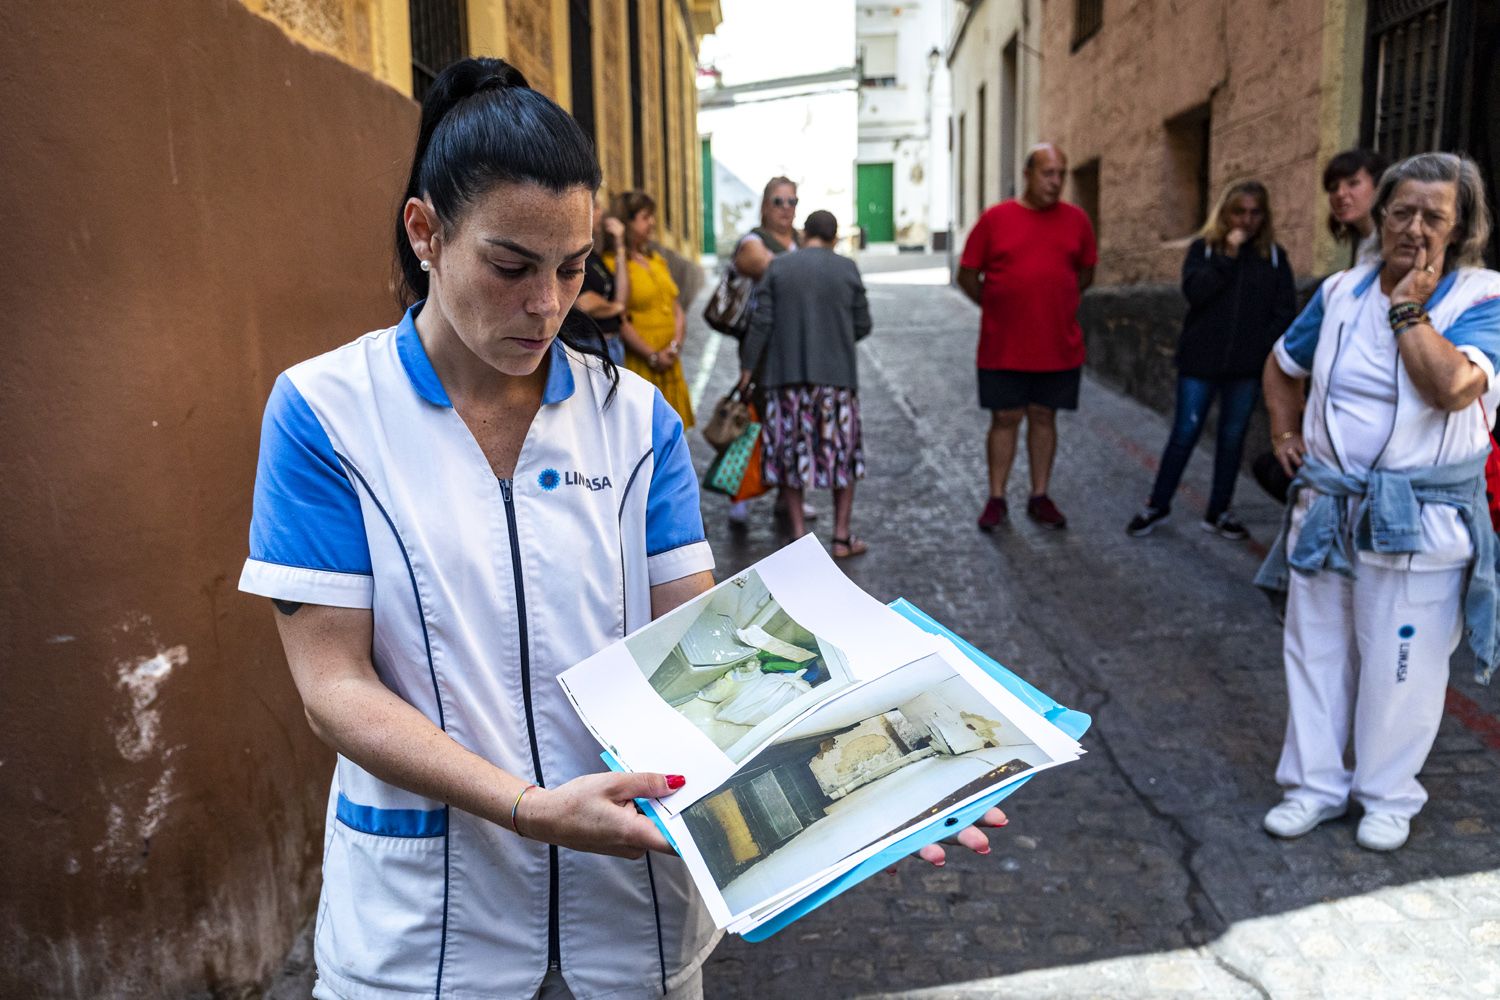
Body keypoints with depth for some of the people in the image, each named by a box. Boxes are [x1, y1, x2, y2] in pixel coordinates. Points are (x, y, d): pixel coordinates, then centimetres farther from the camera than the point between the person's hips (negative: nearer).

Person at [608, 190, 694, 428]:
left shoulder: (657, 260, 15)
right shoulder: (614, 263, -9)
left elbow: (677, 308, 14)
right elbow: (619, 321, -15)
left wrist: (675, 346, -2)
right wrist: (652, 356, -11)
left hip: (669, 362, 7)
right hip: (637, 364, -7)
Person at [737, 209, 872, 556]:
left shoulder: (778, 267, 0)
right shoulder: (847, 269, 0)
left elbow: (761, 322, -4)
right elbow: (862, 326, 4)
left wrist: (748, 365, 4)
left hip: (787, 374, 1)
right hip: (836, 374, 0)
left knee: (792, 453, 9)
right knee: (842, 453, 10)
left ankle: (798, 535, 11)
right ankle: (842, 537, 13)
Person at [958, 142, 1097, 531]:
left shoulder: (1076, 219, 3)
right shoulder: (995, 218, -3)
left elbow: (1086, 272, 15)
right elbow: (967, 276, 2)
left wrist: (1056, 303, 6)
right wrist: (999, 307, 1)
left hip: (1059, 348, 2)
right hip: (1003, 348, -2)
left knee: (1044, 416, 11)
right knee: (1005, 418, 5)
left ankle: (1040, 497, 21)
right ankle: (996, 499, 15)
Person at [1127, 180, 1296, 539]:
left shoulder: (1274, 255, 7)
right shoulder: (1203, 248, 3)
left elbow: (1285, 310, 4)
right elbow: (1194, 291, -13)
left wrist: (1264, 348, -6)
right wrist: (1228, 256, -17)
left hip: (1247, 366, 2)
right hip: (1200, 361, -2)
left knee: (1232, 437, 8)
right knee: (1184, 434, 2)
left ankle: (1219, 512, 19)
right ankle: (1157, 505, 14)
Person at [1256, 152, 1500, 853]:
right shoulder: (1343, 291, 5)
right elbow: (1283, 365, 20)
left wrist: (1408, 308, -18)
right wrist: (1285, 433, 8)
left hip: (1419, 521, -4)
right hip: (1325, 506, 4)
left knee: (1400, 665, 6)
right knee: (1315, 651, 11)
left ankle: (1388, 796, 26)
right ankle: (1314, 783, 27)